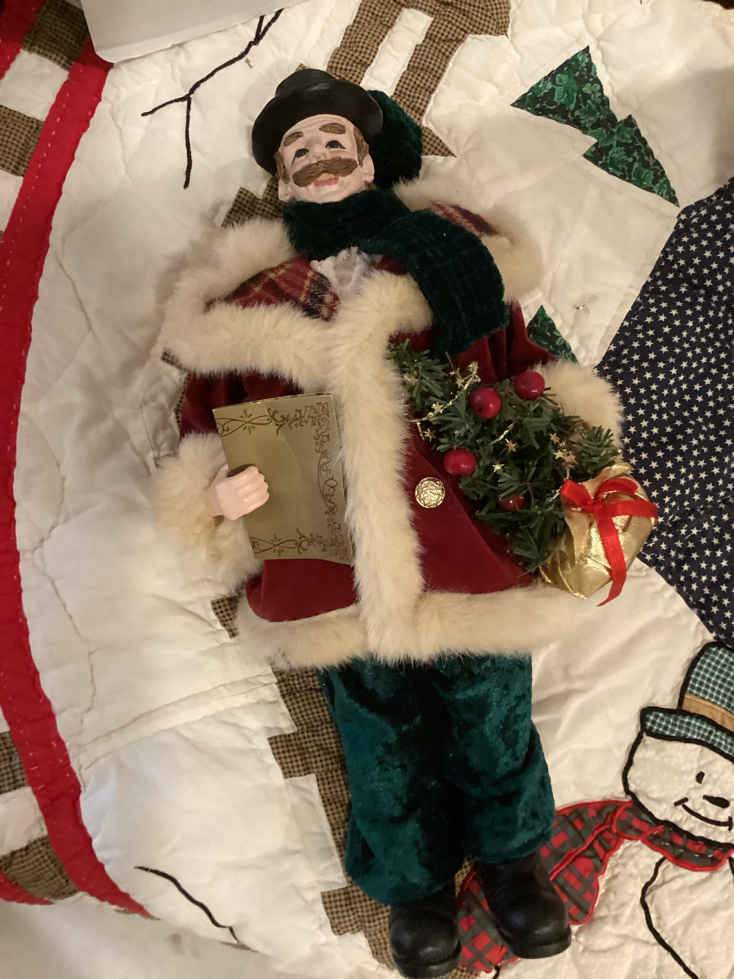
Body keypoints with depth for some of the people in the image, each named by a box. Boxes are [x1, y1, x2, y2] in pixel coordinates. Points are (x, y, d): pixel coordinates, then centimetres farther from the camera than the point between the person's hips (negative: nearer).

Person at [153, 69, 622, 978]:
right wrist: (219, 495, -7)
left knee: (494, 726, 18)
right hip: (339, 587, 1)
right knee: (384, 746, 19)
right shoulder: (246, 301, 7)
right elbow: (205, 418, 11)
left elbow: (523, 368, 6)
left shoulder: (448, 255, 6)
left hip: (474, 557, 0)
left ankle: (510, 855, 50)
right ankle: (413, 885, 49)